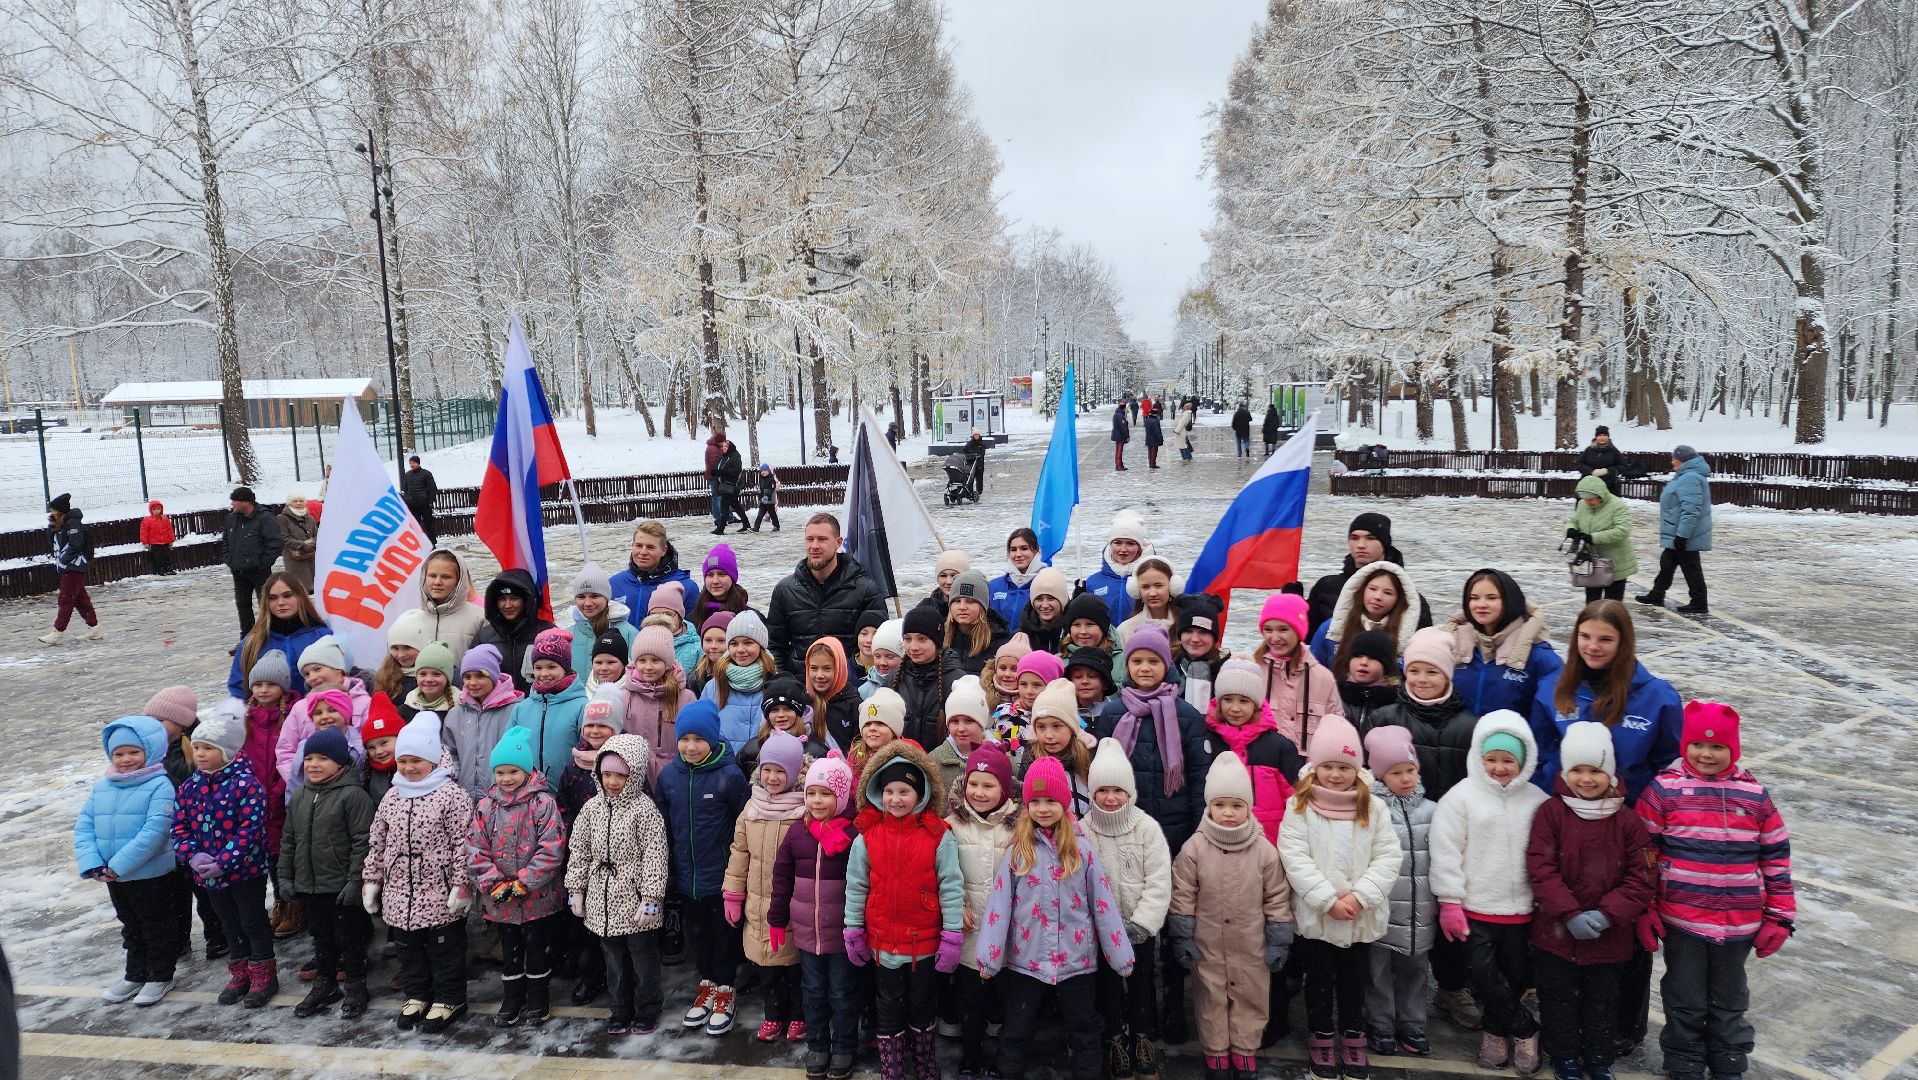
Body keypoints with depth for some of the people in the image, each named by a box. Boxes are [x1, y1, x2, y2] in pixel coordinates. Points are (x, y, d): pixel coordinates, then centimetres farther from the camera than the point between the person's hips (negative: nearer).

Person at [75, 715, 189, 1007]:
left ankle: (160, 977, 25)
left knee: (158, 927, 10)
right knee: (131, 927, 23)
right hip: (114, 878, 6)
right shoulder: (101, 788, 4)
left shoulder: (159, 786, -17)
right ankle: (135, 975, 38)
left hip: (153, 876, -6)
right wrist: (92, 865, -15)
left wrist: (117, 866, -25)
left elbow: (155, 831, -24)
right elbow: (83, 828, -1)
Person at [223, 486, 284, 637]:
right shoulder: (231, 519, 8)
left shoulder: (265, 519, -16)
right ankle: (246, 637, 25)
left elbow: (276, 542, -19)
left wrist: (263, 563, -17)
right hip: (238, 572, 7)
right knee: (243, 604, 14)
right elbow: (226, 541, 22)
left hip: (259, 572, -7)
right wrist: (230, 560, 11)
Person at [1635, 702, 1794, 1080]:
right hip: (1681, 921, -2)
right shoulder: (1664, 790, -9)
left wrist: (1779, 917, 5)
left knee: (1729, 1001, 21)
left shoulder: (1755, 795, -1)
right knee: (1685, 1001, 12)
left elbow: (1776, 857, 5)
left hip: (1739, 924, 2)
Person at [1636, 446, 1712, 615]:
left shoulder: (1690, 478, -23)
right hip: (1677, 534, 11)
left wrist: (1682, 535, -29)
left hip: (1685, 537, -11)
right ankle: (1657, 595, 31)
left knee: (1691, 568, -2)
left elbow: (1691, 510, -29)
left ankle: (1699, 604, 6)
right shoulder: (1686, 476, 13)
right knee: (1667, 563, 19)